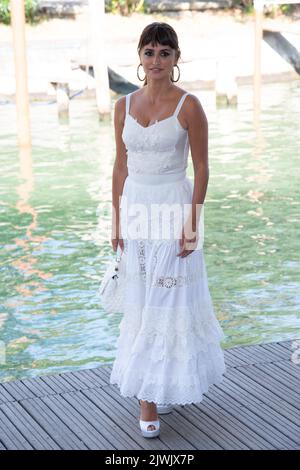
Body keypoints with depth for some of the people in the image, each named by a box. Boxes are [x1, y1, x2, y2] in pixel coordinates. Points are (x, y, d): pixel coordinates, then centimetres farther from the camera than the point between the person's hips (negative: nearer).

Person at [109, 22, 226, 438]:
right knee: (141, 301, 9)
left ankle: (162, 388, 10)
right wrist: (117, 219, 8)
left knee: (171, 301, 0)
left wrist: (193, 223, -12)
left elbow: (201, 168, -7)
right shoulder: (124, 106, 5)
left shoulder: (188, 106, -8)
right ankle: (150, 393, 18)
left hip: (173, 209, -4)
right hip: (136, 210, 5)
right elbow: (121, 166, 10)